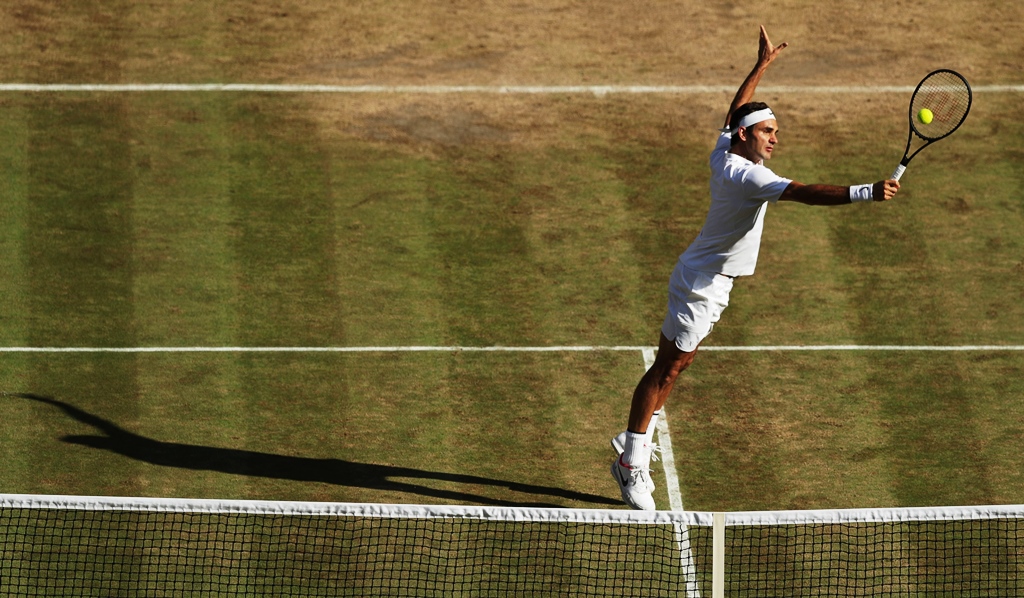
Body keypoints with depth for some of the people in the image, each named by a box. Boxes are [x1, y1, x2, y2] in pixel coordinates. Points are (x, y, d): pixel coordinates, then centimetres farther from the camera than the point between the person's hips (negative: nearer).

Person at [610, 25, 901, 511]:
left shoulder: (724, 153, 1)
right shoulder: (746, 176, -26)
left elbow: (735, 109, 22)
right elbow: (804, 193, -39)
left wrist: (762, 65, 30)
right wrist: (865, 193, -45)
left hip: (703, 278, 10)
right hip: (702, 284, -10)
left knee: (672, 365, 16)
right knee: (667, 369, -5)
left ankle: (632, 448, 25)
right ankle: (633, 467, -2)